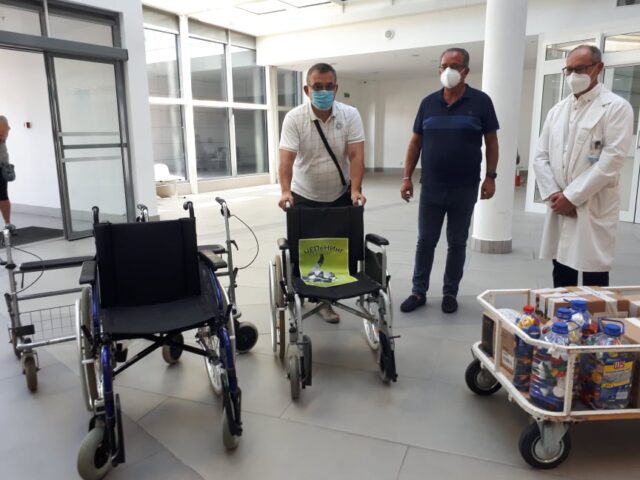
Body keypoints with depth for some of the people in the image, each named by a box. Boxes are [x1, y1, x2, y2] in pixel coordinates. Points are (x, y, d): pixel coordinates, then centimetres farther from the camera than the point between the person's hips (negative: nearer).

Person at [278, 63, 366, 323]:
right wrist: (285, 191, -37)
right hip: (304, 197, -1)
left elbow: (356, 155, -15)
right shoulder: (294, 118, -12)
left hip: (340, 196, 2)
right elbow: (286, 158, -22)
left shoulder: (350, 115, -8)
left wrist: (356, 190, -28)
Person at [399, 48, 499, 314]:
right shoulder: (428, 103, 6)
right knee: (425, 242, 7)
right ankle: (419, 292, 18)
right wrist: (407, 177, 3)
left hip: (465, 188, -1)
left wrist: (490, 177, -6)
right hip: (431, 187, 2)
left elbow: (491, 142, 2)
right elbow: (416, 142, 8)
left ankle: (450, 293, 22)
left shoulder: (480, 101, -1)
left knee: (457, 243, 9)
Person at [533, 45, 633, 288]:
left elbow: (612, 160, -13)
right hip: (559, 208, 5)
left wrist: (572, 196, -14)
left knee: (593, 281, 0)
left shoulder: (616, 107, -3)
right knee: (561, 276, 11)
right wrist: (553, 194, -5)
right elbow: (541, 157, 9)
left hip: (594, 210, -5)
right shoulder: (557, 111, 14)